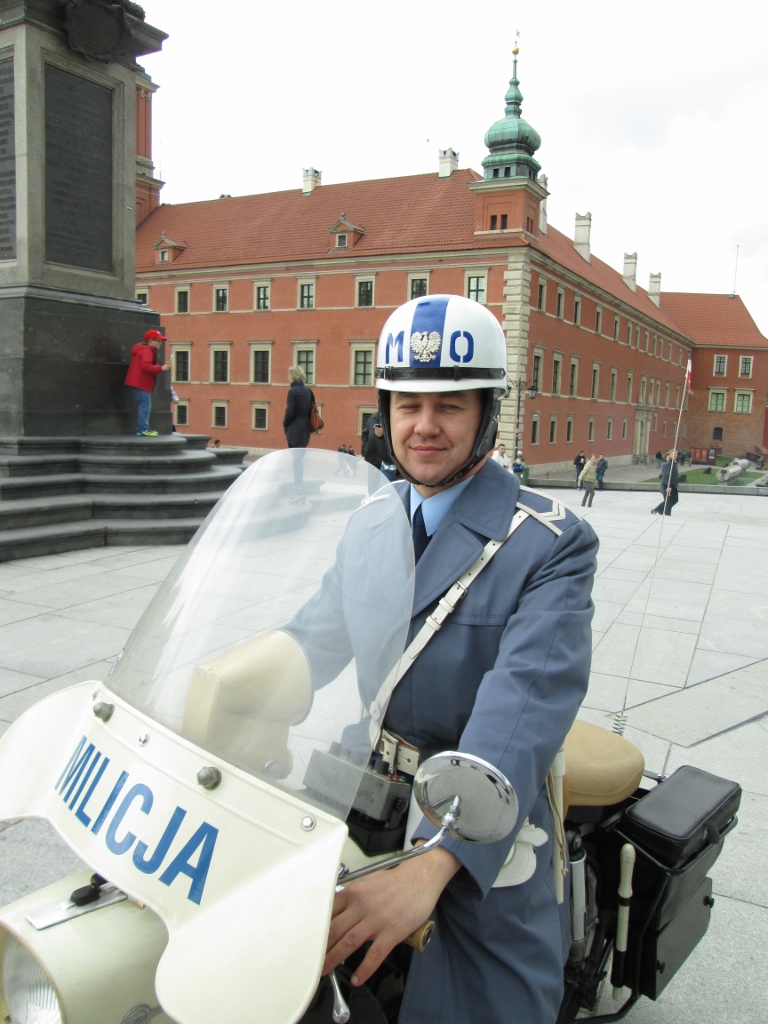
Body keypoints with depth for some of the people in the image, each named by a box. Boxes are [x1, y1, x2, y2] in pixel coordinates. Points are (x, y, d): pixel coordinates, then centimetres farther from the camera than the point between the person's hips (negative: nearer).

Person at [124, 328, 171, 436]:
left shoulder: (143, 349, 21)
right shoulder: (146, 351, -13)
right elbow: (146, 367, -25)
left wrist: (159, 367, 10)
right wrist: (161, 368, -21)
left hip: (137, 383, 11)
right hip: (140, 384, -11)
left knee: (144, 406, 13)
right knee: (145, 406, -11)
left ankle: (141, 429, 16)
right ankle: (143, 429, -13)